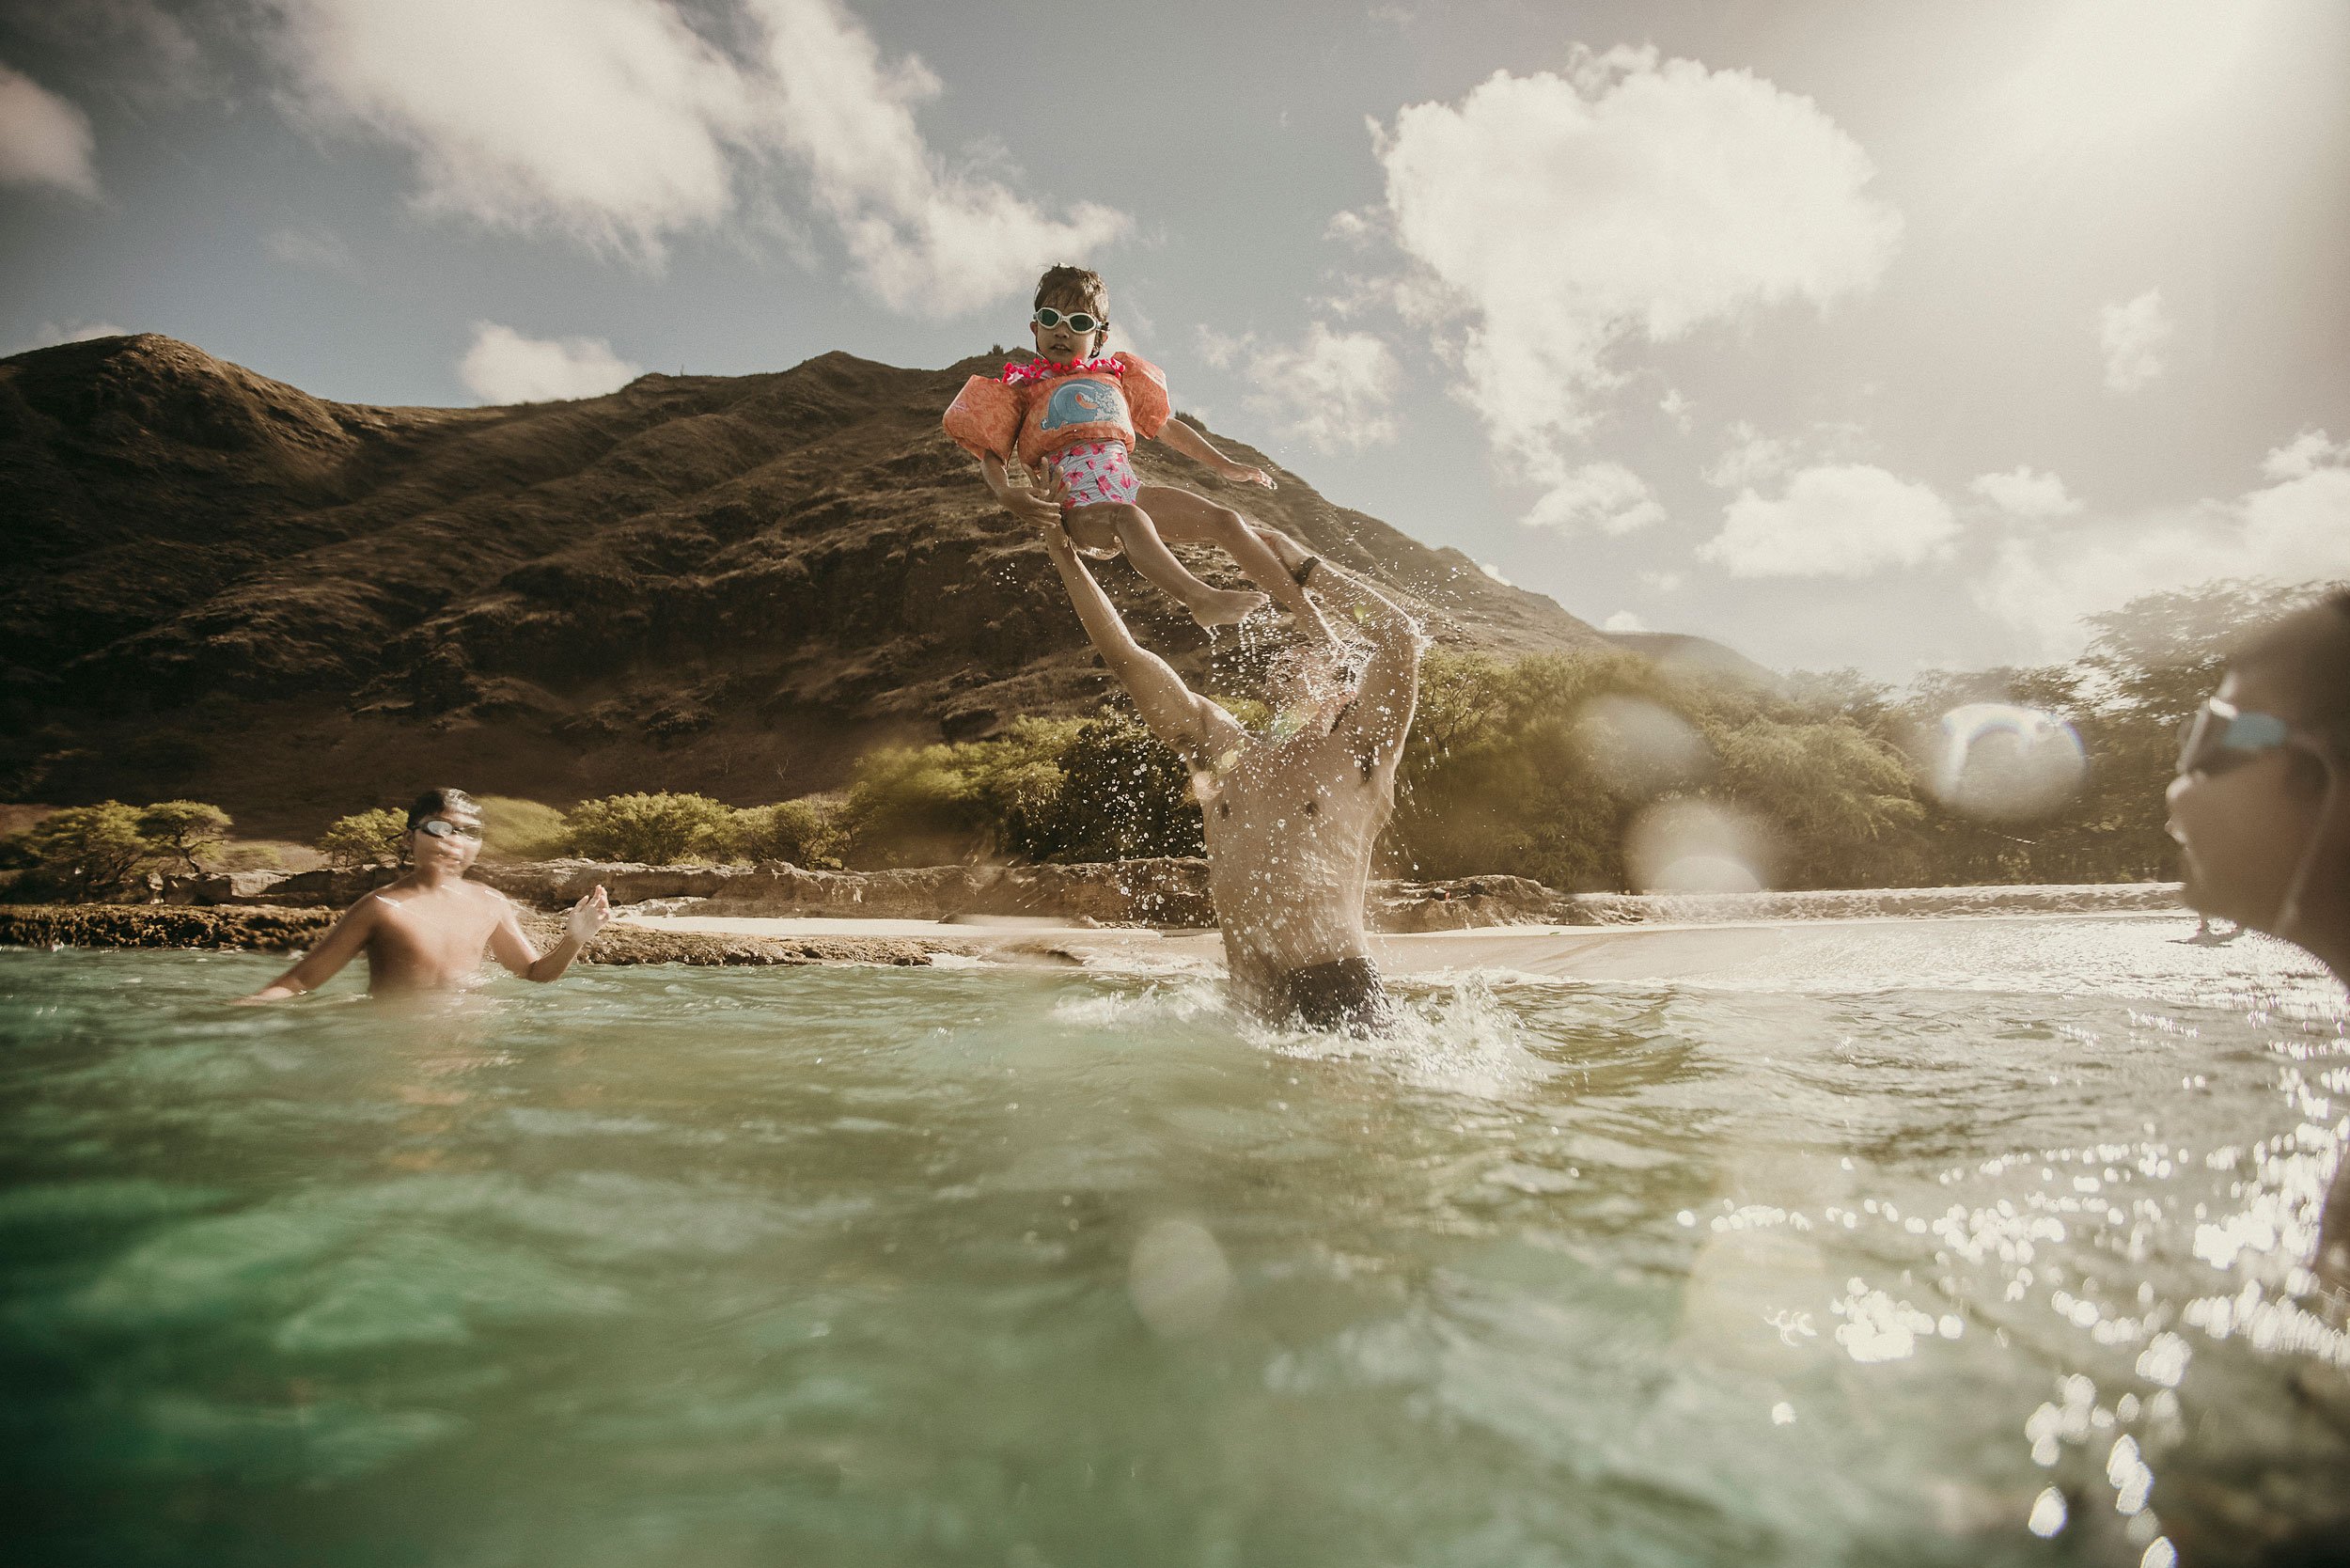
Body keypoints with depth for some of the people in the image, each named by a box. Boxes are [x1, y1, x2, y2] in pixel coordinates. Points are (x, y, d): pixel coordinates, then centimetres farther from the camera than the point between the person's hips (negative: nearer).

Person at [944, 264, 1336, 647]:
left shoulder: (1116, 376, 24)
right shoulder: (1021, 388, 14)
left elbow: (1165, 425, 31)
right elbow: (991, 454, 6)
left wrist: (1224, 465, 28)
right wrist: (1007, 494, -17)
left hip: (1133, 491, 4)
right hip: (1079, 508, -4)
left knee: (1227, 521, -14)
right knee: (1130, 519, -39)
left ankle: (1311, 618, -14)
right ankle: (1200, 599, -63)